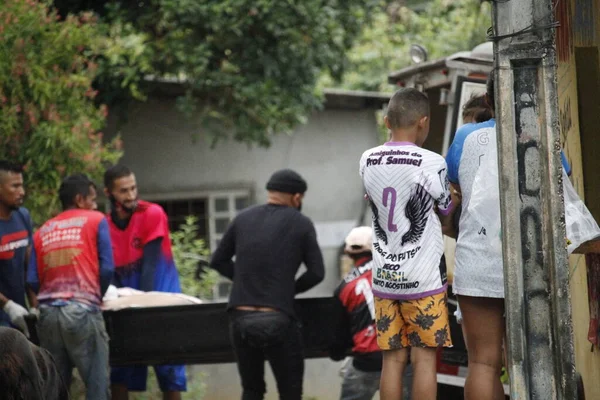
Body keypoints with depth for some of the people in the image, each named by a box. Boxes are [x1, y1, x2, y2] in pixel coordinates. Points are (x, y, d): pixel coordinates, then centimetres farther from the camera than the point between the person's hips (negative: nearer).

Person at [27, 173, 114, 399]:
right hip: (82, 311, -5)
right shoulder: (95, 220, 6)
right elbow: (107, 268, 0)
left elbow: (32, 281, 8)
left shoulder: (42, 232, 17)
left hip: (48, 313, 5)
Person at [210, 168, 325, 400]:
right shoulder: (300, 224, 1)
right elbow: (317, 272, 0)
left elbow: (218, 261, 16)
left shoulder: (243, 219, 12)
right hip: (278, 320, -4)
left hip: (241, 319, 4)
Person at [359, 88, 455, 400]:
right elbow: (447, 219, -1)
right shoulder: (431, 163, -11)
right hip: (423, 279, -4)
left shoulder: (368, 161, 4)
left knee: (393, 359, 7)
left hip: (384, 277, 4)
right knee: (424, 358, 0)